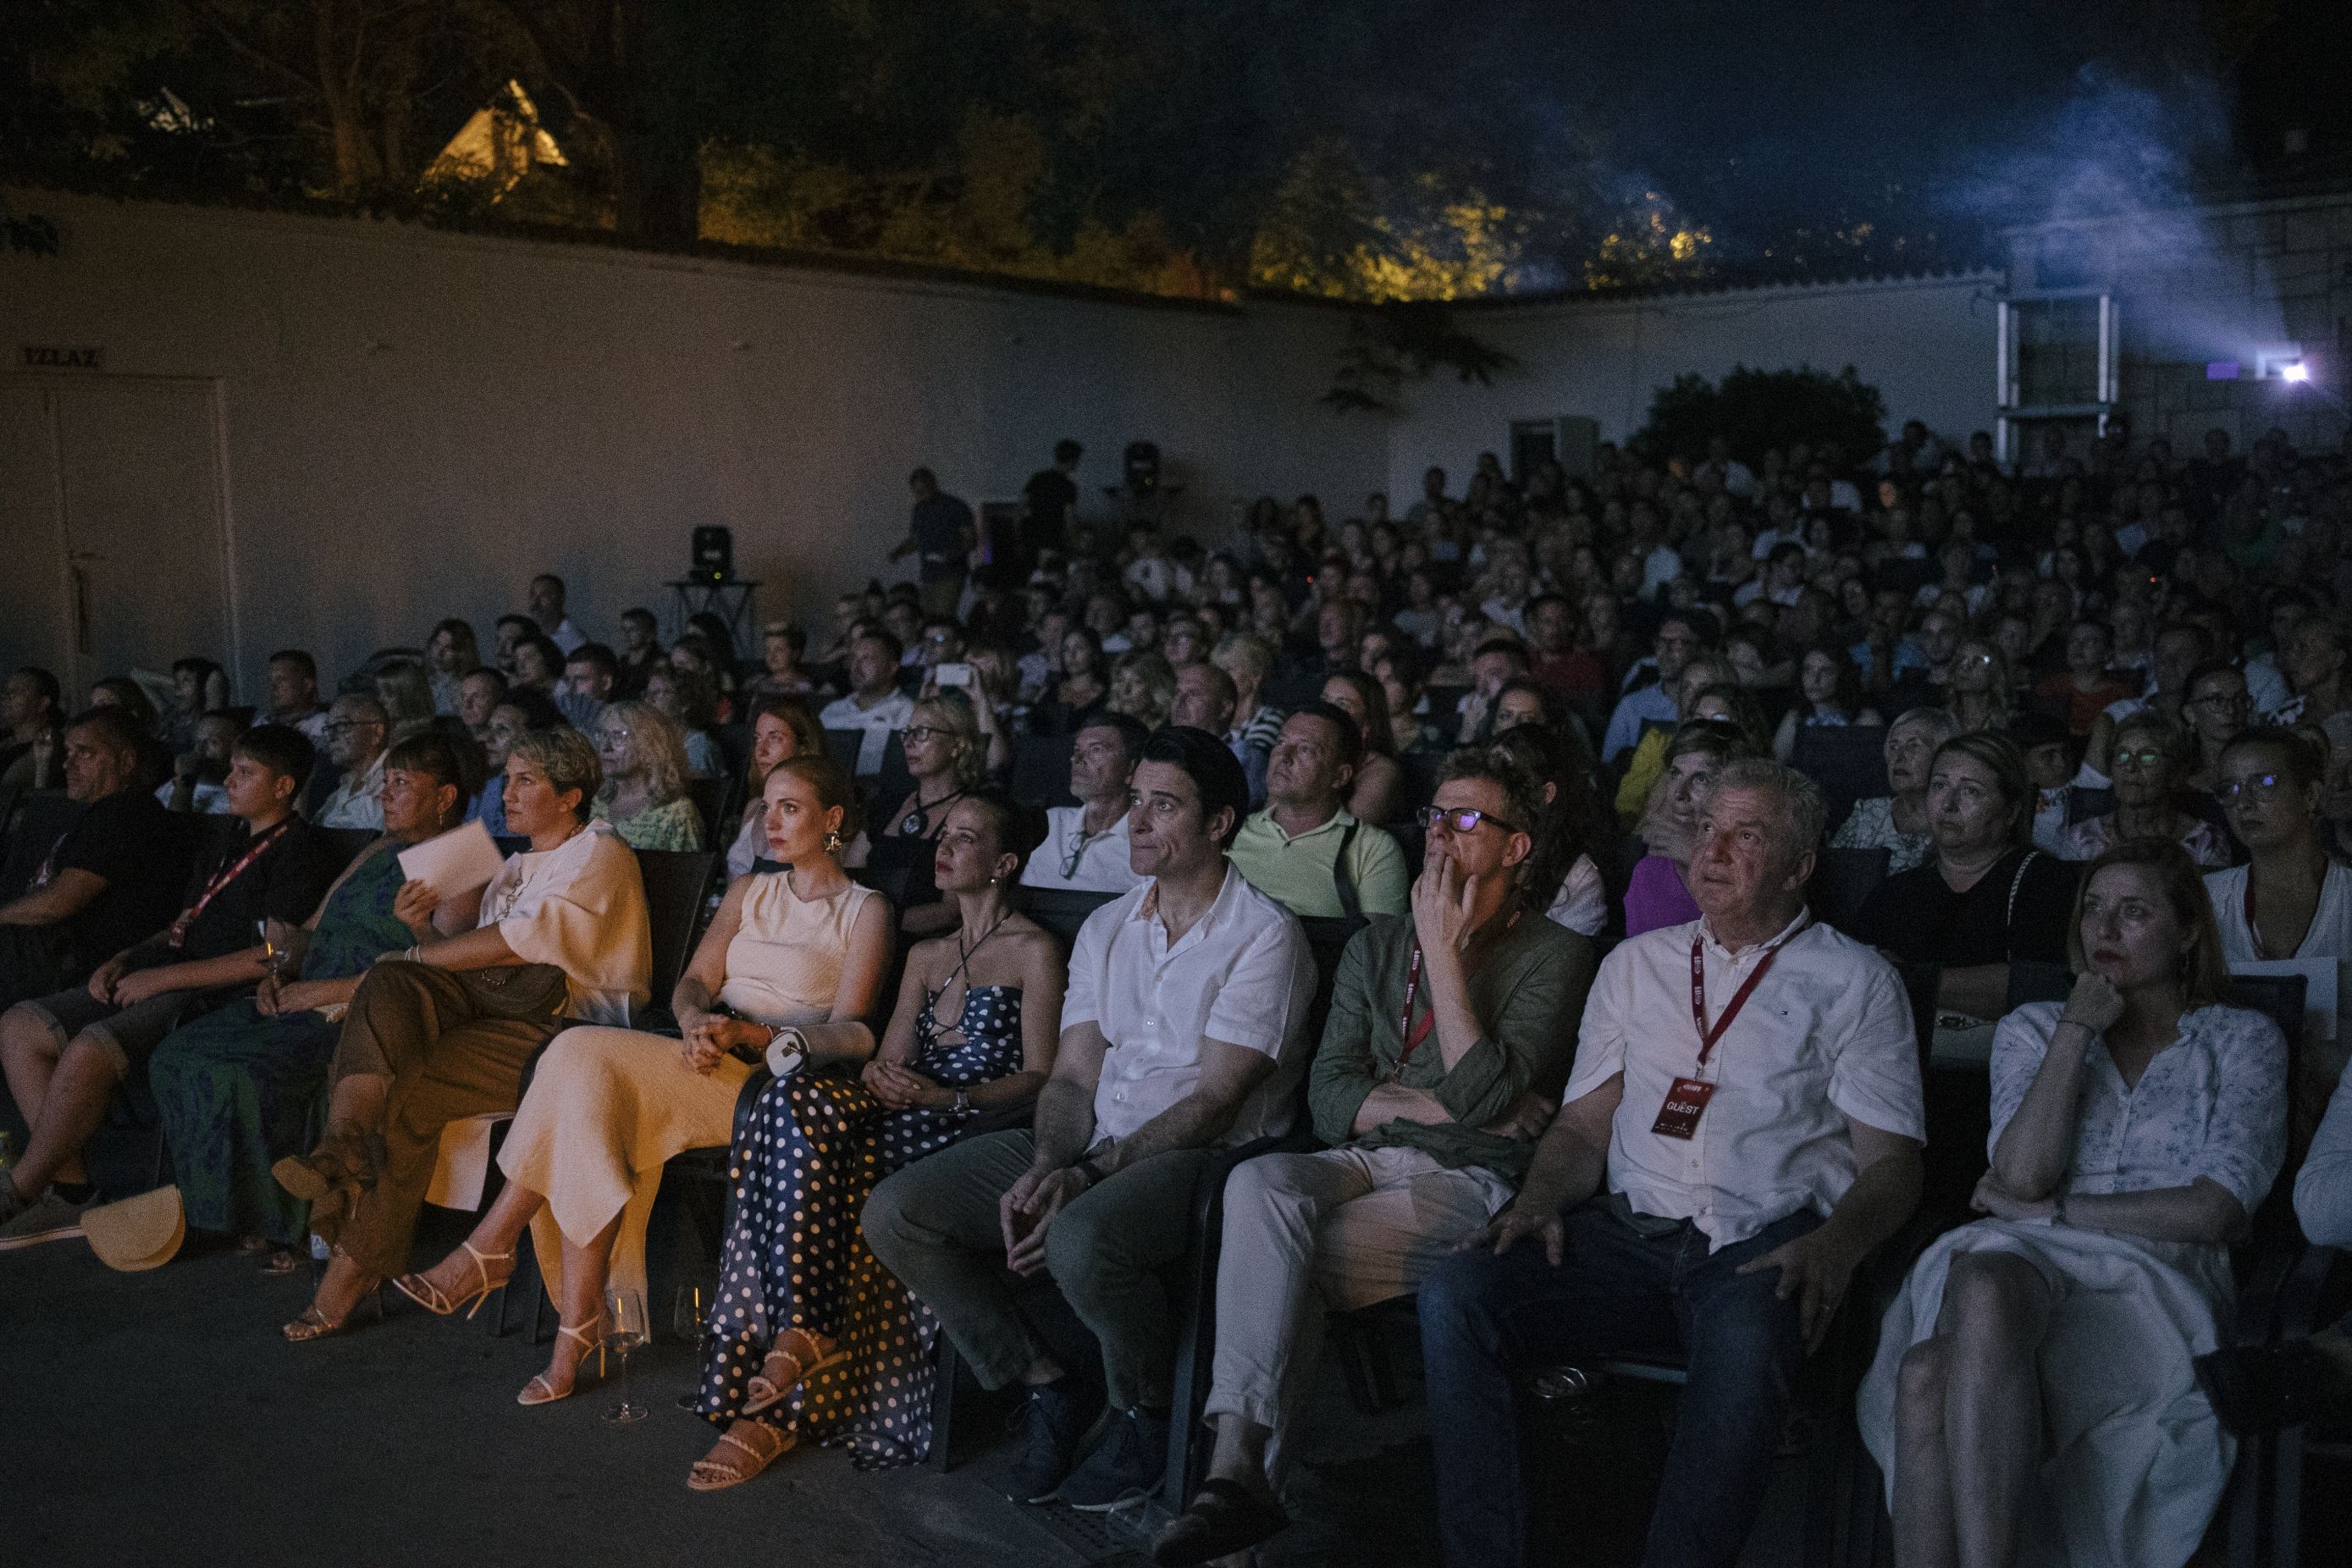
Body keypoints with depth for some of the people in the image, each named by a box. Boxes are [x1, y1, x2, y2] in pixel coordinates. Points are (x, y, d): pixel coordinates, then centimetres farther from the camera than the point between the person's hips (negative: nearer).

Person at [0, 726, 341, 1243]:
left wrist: (160, 977, -16)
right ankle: (70, 1190, -8)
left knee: (90, 1049, -31)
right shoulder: (235, 842, 23)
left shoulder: (301, 849, -7)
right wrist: (123, 961, 7)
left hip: (214, 992, -10)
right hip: (162, 976, 10)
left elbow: (270, 957, -17)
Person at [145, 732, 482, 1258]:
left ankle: (291, 1218, -9)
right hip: (305, 998, 9)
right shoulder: (380, 851, 23)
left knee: (246, 1073, -29)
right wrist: (282, 973, 6)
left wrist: (340, 988, -17)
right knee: (179, 1055, -9)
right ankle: (241, 1208, -2)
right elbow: (313, 927, 27)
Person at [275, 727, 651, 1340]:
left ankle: (354, 1269, -21)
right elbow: (479, 953, 17)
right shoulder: (518, 865, 29)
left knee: (411, 1090, -26)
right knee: (389, 985, -23)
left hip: (561, 1021, -7)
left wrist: (418, 956, -6)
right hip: (490, 1002, 8)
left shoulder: (600, 854, 0)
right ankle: (342, 1148, -41)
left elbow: (520, 940, -13)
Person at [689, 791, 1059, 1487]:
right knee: (794, 1100, -27)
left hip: (979, 1124, -6)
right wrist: (878, 1077, -9)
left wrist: (947, 1097, -20)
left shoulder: (1035, 951, 4)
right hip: (905, 1115, 6)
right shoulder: (926, 955, 26)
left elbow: (1040, 1077, -6)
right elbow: (891, 1059, 17)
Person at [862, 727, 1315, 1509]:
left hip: (1207, 1154, -7)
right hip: (1091, 1149, 7)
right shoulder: (1106, 928, 14)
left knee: (1081, 1240, -38)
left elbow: (1216, 1100, -15)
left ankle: (1148, 1414, -7)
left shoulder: (1264, 935, -8)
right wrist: (1043, 1170, -12)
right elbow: (1073, 1076, 9)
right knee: (895, 1212, -8)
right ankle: (1047, 1386, 4)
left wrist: (1087, 1178, -21)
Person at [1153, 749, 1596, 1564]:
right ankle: (1239, 1469, -37)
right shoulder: (1379, 943, 19)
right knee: (1259, 1182, -31)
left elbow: (1482, 1095, -12)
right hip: (1363, 1164, 4)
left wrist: (1444, 953, -9)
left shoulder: (1555, 956, 3)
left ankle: (1243, 1465, -22)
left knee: (1269, 1260, -28)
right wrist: (1435, 1105, -5)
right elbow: (1329, 1098, 11)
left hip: (1470, 1181, -4)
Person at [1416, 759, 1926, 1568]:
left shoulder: (1855, 979, 11)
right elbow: (1583, 1123, 20)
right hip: (1628, 1230, 4)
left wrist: (1834, 1244, -18)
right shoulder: (1637, 962, 22)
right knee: (1452, 1294, -24)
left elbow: (1892, 1163, 4)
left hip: (1762, 1248, -3)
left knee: (1746, 1345, -40)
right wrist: (1540, 1197, -3)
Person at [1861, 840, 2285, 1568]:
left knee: (1933, 1376, -38)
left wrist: (2051, 1211, -1)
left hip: (2154, 1285, -3)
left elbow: (2215, 1210, 0)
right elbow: (2023, 1173, 3)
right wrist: (2077, 1030, 4)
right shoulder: (2033, 1028, 23)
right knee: (1924, 1378, -38)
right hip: (2020, 1265, 3)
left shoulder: (2242, 1039, 16)